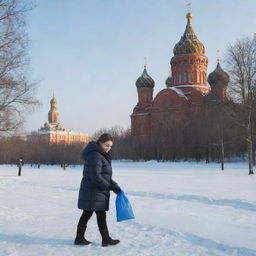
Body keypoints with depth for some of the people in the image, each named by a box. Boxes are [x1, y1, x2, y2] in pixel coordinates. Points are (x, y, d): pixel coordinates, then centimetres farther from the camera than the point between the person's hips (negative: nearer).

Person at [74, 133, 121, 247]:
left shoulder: (102, 155, 16)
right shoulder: (95, 156, -18)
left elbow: (105, 175, 16)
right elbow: (95, 176, -23)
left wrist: (114, 186, 5)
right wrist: (109, 186, -13)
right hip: (94, 192, -10)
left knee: (87, 214, 14)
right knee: (101, 215, -1)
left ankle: (79, 238, 23)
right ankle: (106, 239, 10)